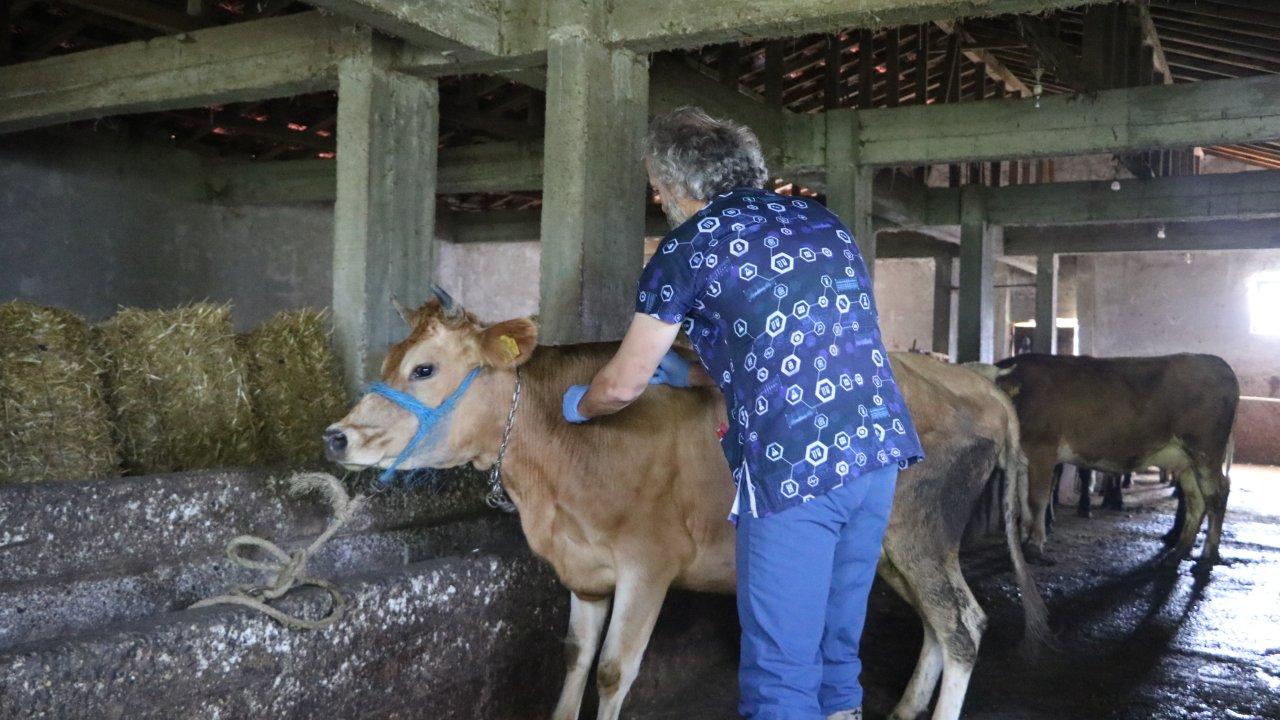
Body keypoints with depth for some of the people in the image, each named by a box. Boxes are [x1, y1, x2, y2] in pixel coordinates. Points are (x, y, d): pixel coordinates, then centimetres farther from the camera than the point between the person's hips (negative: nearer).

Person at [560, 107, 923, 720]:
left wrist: (577, 405, 28)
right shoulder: (823, 220, 19)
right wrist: (687, 374, 39)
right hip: (878, 448, 7)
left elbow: (621, 386, 6)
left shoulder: (689, 245, 1)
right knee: (838, 646, 19)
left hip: (790, 470, -7)